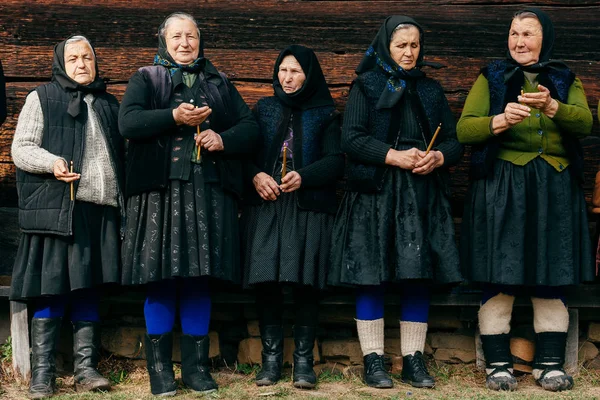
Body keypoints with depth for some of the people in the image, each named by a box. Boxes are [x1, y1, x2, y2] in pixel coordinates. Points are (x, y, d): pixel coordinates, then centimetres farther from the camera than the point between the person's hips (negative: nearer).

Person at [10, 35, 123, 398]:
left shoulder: (110, 105, 21)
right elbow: (21, 148, 2)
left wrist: (126, 201, 11)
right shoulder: (42, 98, 7)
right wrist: (51, 162, -18)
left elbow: (123, 151, 24)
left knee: (89, 292, 6)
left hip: (101, 211, 4)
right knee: (52, 291, -4)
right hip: (57, 210, -4)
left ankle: (86, 370, 10)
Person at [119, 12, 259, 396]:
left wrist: (223, 139, -8)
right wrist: (174, 117, -17)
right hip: (160, 190, -2)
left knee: (200, 278, 2)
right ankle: (160, 367, 5)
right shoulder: (145, 79, 12)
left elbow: (251, 128, 12)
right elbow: (128, 122, -5)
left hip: (209, 192, 2)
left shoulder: (220, 84, 20)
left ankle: (197, 365, 10)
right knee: (161, 278, -4)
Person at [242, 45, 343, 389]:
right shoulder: (264, 109, 14)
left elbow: (336, 161, -1)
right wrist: (255, 176, -12)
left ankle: (304, 360, 1)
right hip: (266, 205, 2)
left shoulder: (325, 114, 8)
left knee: (306, 281, -6)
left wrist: (304, 176, -17)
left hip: (310, 208, -1)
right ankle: (271, 358, 3)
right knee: (267, 280, -5)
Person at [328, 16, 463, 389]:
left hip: (424, 195, 3)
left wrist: (438, 157, -9)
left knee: (419, 277, 1)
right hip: (376, 193, -3)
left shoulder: (431, 90, 17)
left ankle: (414, 360, 8)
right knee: (372, 277, -5)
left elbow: (454, 141, 13)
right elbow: (352, 139, -5)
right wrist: (395, 156, -16)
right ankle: (373, 360, 3)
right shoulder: (366, 86, 6)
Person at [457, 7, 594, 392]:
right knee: (499, 277, -5)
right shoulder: (491, 78, 9)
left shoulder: (566, 80, 13)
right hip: (501, 187, -2)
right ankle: (498, 364, 2)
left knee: (552, 277, 2)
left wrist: (552, 106, -27)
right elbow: (464, 129, -3)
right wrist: (502, 120, -22)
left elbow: (585, 122, -7)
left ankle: (550, 363, 10)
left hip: (554, 190, 2)